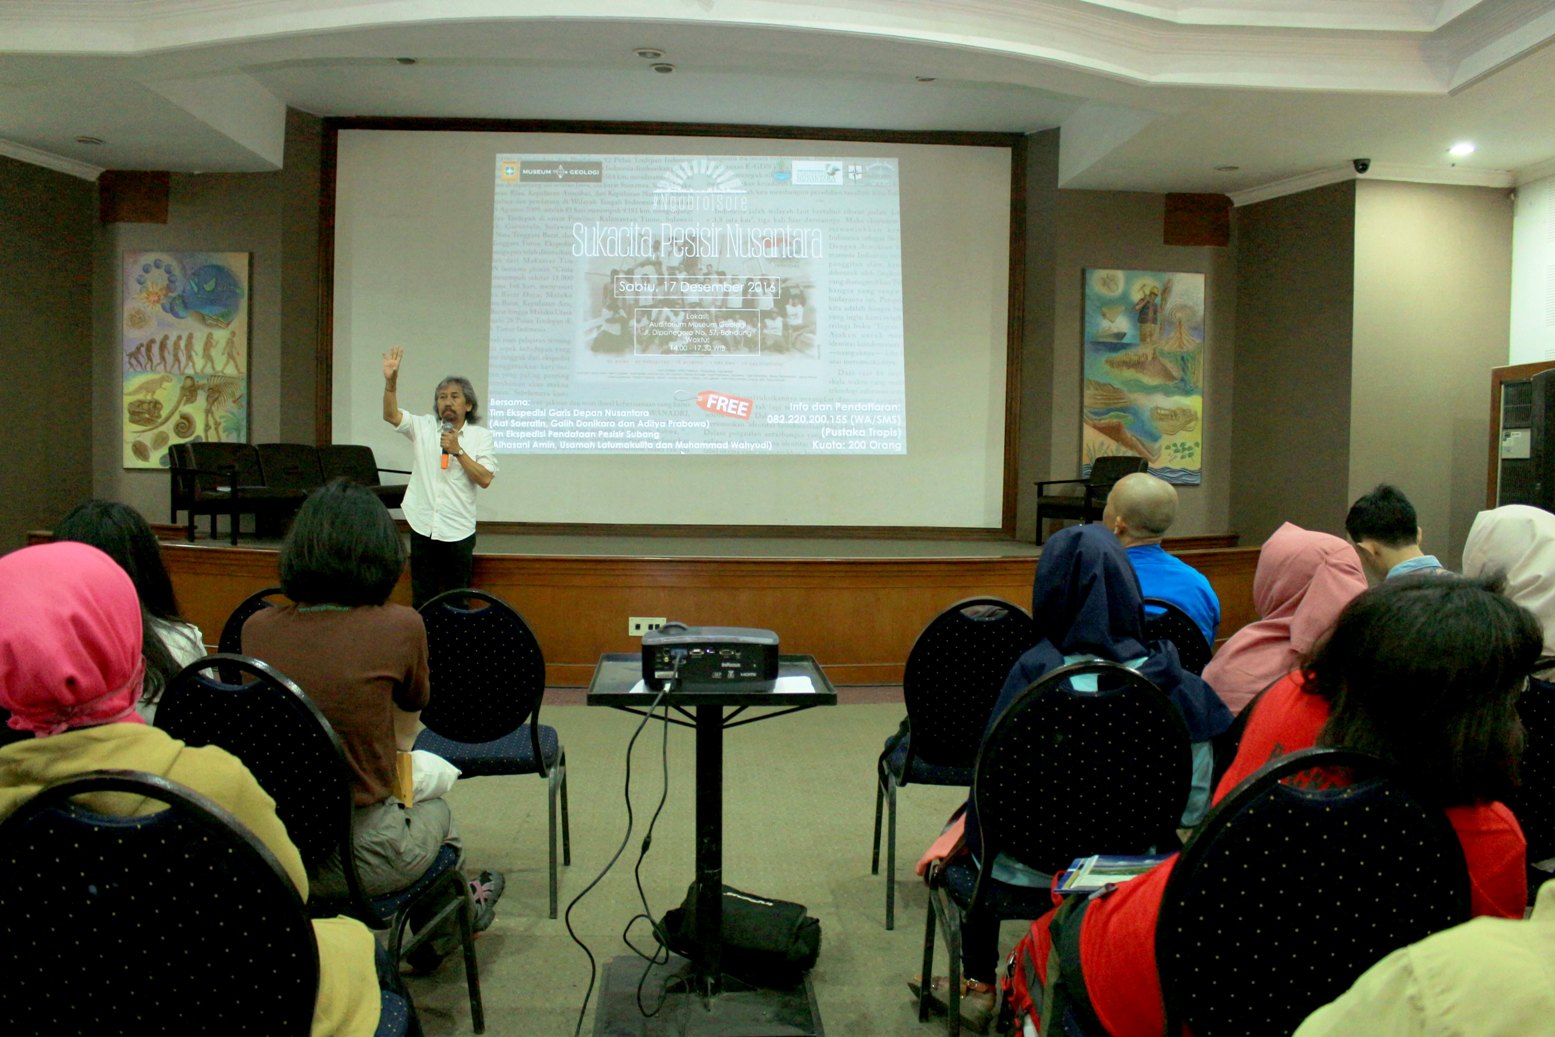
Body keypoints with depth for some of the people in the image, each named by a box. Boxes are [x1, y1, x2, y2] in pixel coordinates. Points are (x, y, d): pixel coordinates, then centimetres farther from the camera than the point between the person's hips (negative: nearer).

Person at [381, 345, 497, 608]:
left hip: (458, 530, -1)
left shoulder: (481, 435, 0)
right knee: (421, 599, 8)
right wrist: (390, 380, -25)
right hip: (423, 526, 2)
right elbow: (390, 414, -10)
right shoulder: (423, 426, 5)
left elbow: (484, 479, -9)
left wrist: (458, 451, -17)